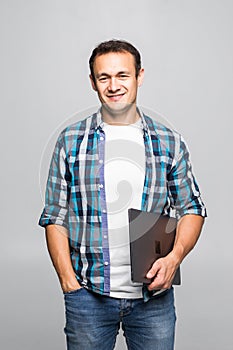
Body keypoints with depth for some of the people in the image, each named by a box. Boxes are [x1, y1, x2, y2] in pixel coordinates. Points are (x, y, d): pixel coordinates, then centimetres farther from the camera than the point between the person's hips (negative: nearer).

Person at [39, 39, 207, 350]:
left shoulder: (170, 143, 4)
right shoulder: (71, 141, 2)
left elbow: (192, 209, 9)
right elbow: (54, 217, 2)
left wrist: (174, 258, -8)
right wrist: (68, 281, -6)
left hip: (153, 294, 1)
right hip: (88, 294, 0)